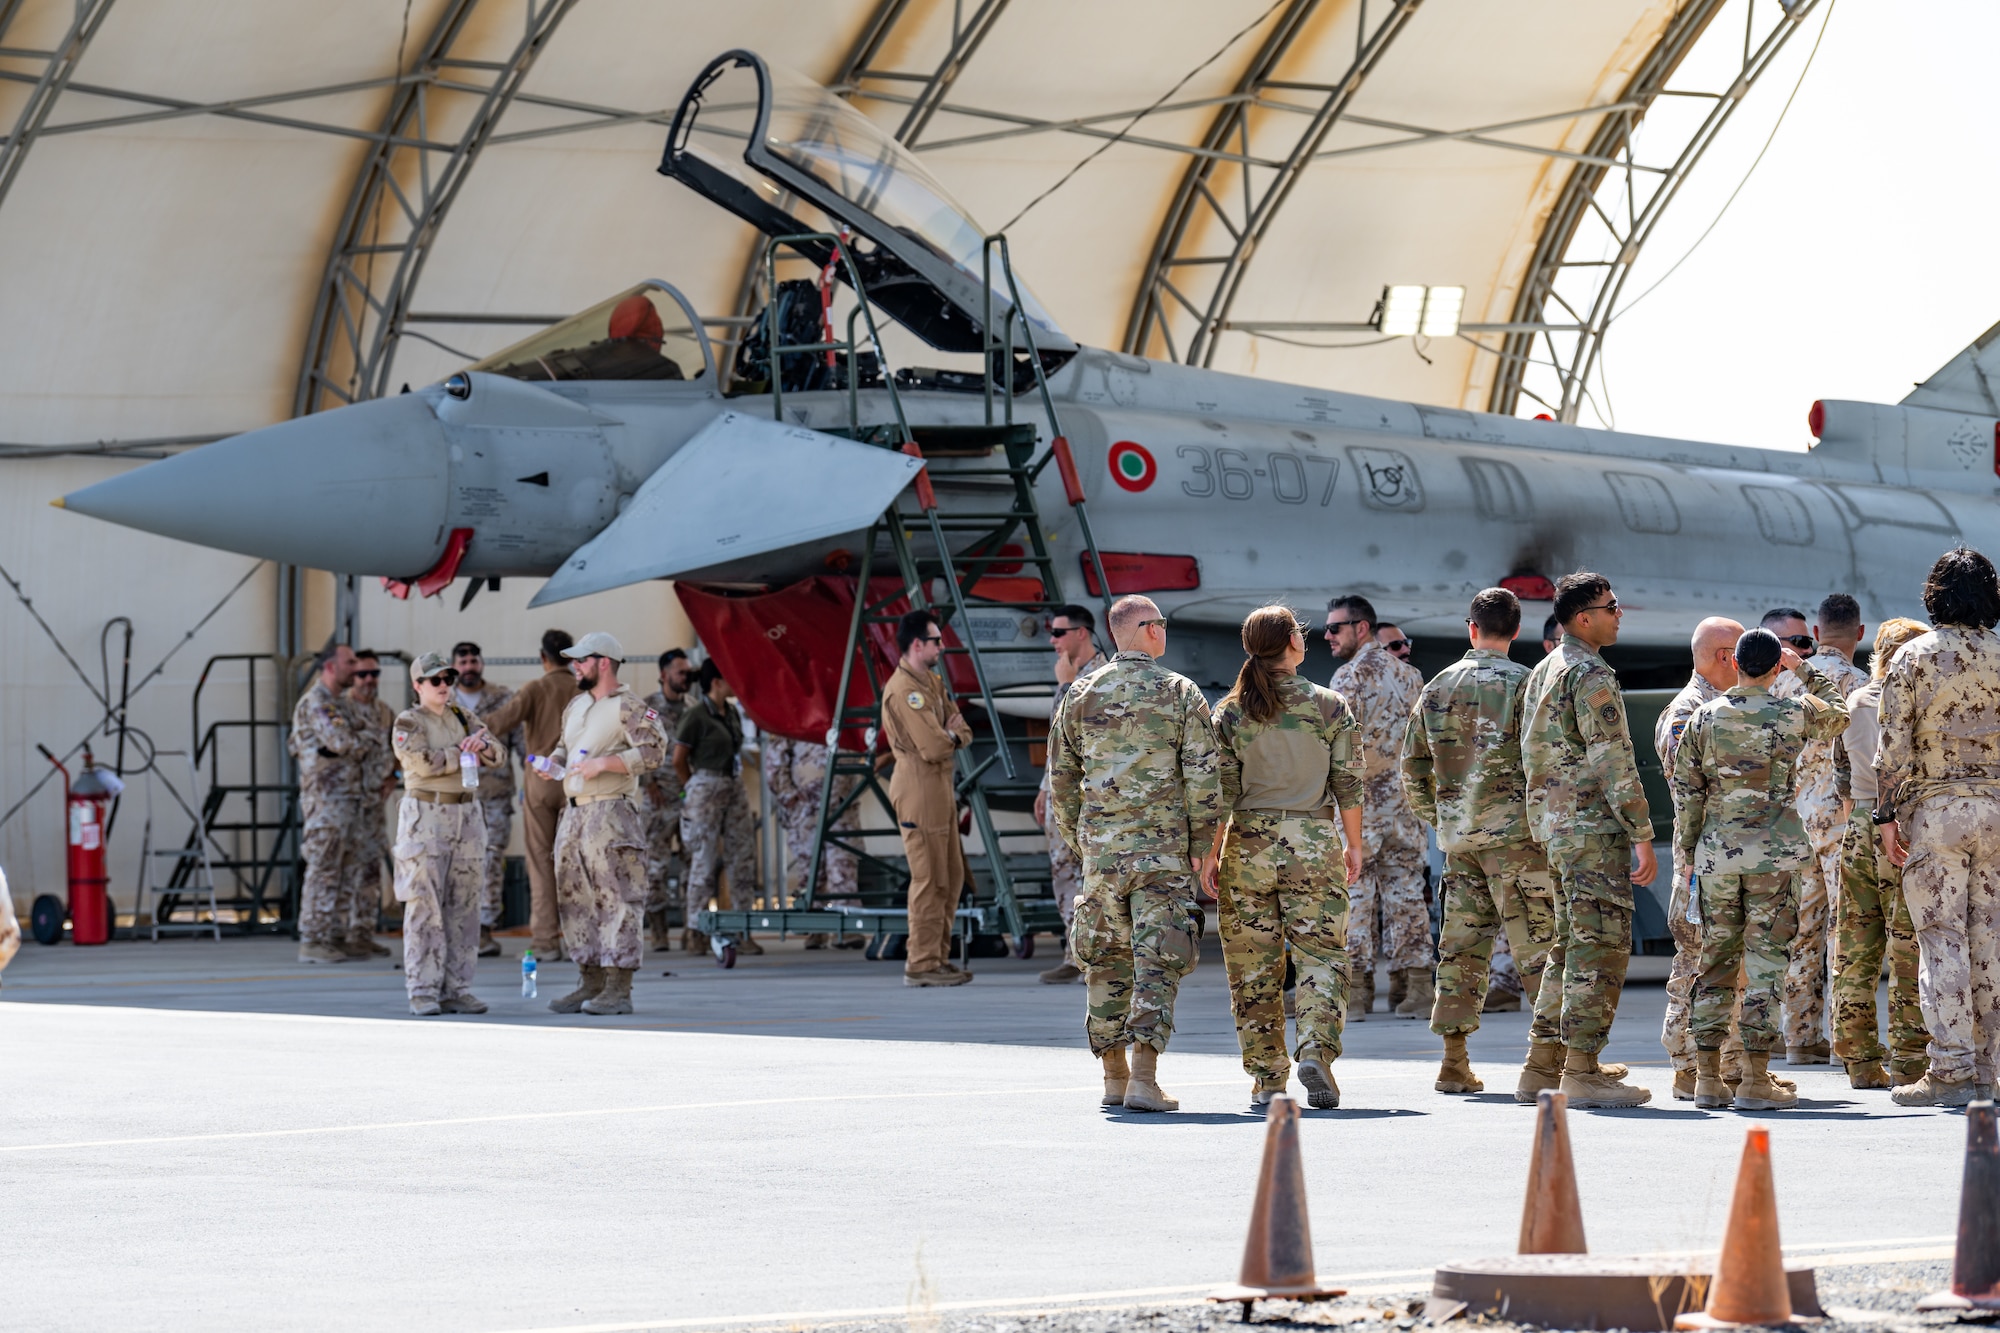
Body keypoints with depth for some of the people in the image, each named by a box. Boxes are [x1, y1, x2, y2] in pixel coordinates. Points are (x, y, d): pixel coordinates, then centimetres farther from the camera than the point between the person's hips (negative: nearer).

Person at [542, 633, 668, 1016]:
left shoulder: (628, 706, -8)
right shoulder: (576, 706, 18)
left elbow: (654, 750, -16)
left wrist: (603, 763, -20)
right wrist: (554, 761, 8)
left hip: (611, 813, -9)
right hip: (574, 812, 9)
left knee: (616, 899, -9)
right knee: (575, 899, 10)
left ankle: (619, 989, -10)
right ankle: (590, 983, 16)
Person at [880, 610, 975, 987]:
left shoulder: (932, 681, 16)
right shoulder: (904, 690, -17)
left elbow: (963, 733, 13)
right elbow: (933, 747, -23)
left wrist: (950, 734, -9)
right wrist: (951, 735, -2)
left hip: (942, 786, 10)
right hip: (919, 786, -10)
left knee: (952, 877, 14)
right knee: (930, 880, -9)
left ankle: (937, 958, 20)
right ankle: (921, 965, -6)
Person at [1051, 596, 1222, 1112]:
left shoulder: (1081, 694, 6)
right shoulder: (1181, 692, -3)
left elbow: (1061, 776, 11)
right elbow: (1204, 776, -6)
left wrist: (1077, 839, 20)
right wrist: (1203, 843, 0)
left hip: (1101, 846, 3)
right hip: (1164, 848, -3)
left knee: (1107, 961, 13)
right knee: (1158, 961, -3)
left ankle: (1114, 1077, 18)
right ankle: (1144, 1079, -13)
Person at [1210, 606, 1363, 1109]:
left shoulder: (1230, 712, -1)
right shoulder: (1330, 705, -2)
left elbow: (1222, 790, -2)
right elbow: (1348, 783, 1)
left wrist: (1212, 854, 5)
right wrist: (1353, 843, 11)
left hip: (1249, 841, 1)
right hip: (1314, 840, -1)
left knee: (1254, 967, 7)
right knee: (1321, 954, 4)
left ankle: (1266, 1077, 8)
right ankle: (1316, 1050, -16)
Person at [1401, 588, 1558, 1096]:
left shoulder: (1438, 687, 10)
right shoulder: (1522, 683, -6)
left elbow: (1413, 766, 14)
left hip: (1457, 833, 5)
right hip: (1513, 829, -5)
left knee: (1461, 943, 8)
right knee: (1537, 942, -3)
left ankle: (1454, 1062, 7)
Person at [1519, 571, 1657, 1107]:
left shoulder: (1541, 673, 16)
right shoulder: (1591, 676, -14)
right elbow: (1614, 762, -18)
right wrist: (1643, 836, -17)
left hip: (1555, 824, 10)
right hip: (1595, 825, -10)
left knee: (1571, 944, 16)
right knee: (1600, 948, -7)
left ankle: (1543, 1064, 18)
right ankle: (1581, 1072, -8)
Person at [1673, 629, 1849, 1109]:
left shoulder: (1705, 717, 3)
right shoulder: (1794, 714, -2)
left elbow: (1686, 791, 4)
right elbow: (1839, 714, 20)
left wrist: (1687, 853, 12)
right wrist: (1804, 669, 26)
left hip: (1715, 853, 3)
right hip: (1774, 853, -3)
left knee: (1716, 960, 9)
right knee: (1765, 961, -1)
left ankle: (1708, 1077, 10)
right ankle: (1754, 1080, -3)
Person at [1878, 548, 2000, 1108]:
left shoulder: (1913, 656, -3)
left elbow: (1894, 745, -6)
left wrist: (1887, 815, -2)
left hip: (1934, 809, -3)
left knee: (1941, 939, -3)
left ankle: (1952, 1071, -8)